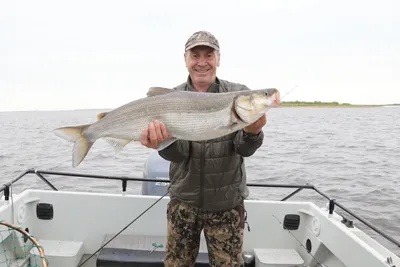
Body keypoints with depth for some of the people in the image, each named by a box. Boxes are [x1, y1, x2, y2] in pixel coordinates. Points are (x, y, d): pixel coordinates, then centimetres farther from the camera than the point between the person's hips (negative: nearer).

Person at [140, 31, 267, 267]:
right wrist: (164, 141, -37)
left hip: (227, 203, -1)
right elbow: (178, 153, -15)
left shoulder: (238, 94, -5)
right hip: (184, 201, 1)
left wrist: (252, 132, -36)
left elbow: (244, 149, -14)